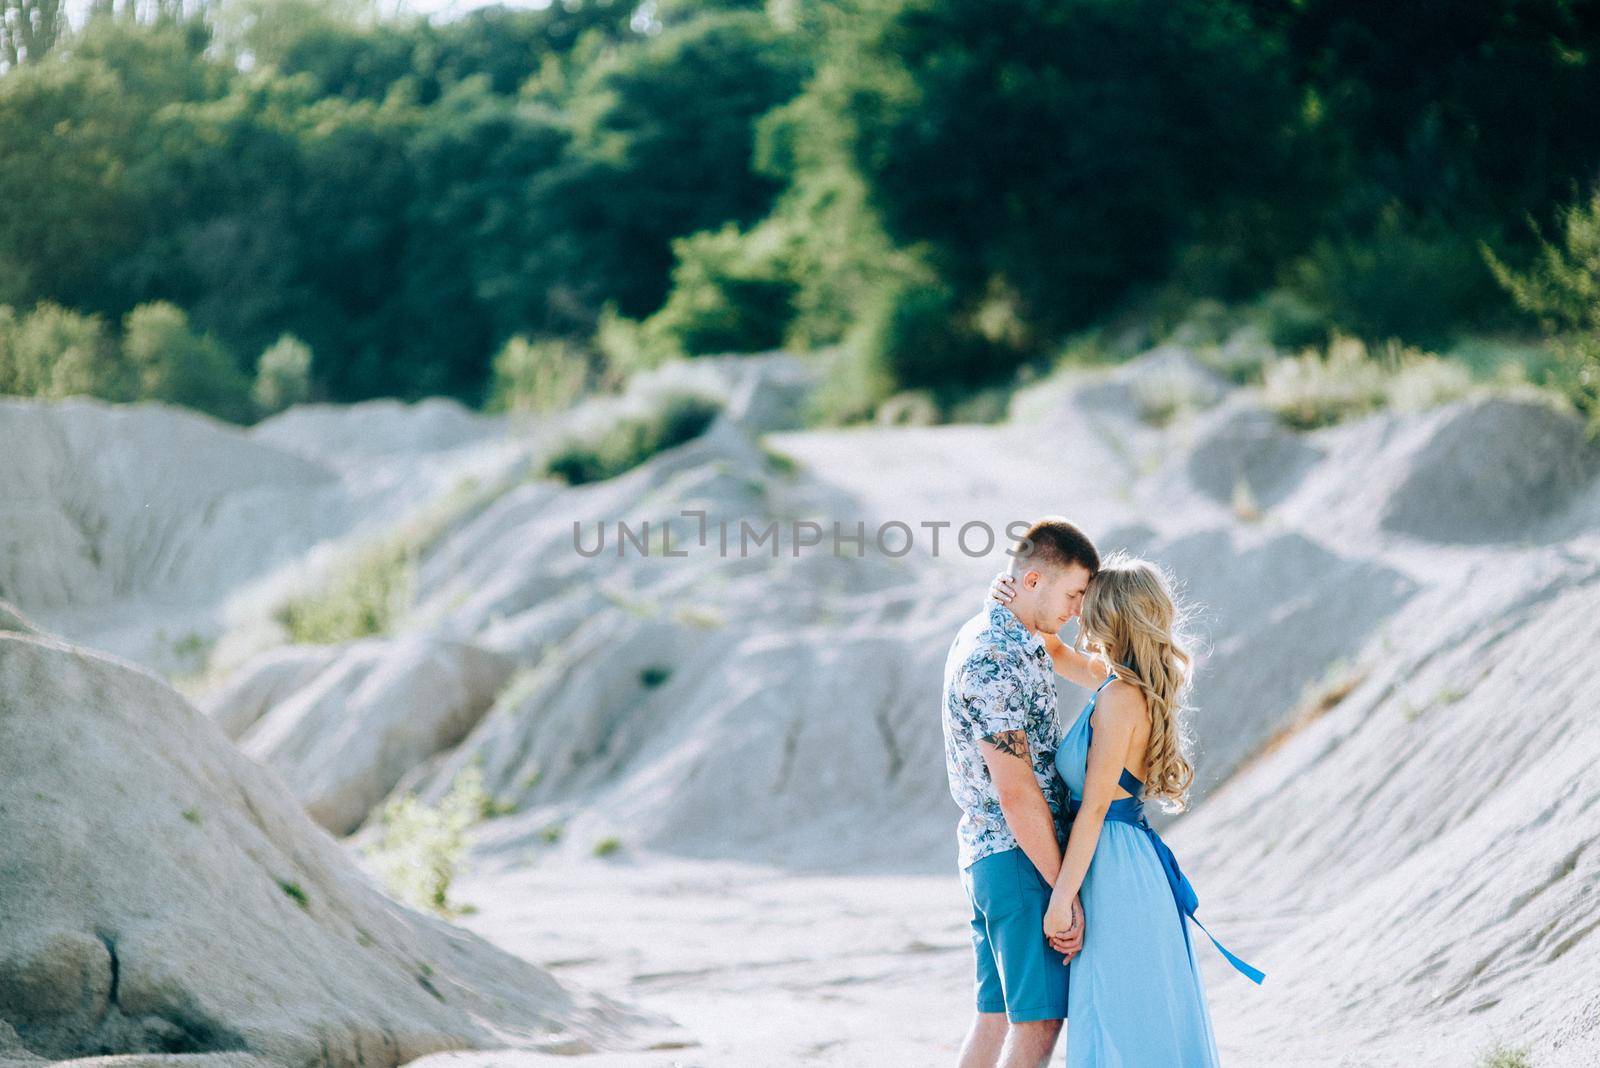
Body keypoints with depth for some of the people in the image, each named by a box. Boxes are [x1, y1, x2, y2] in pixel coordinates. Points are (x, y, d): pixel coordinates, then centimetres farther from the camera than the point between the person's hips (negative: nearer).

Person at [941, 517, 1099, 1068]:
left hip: (984, 852, 10)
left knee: (997, 1013, 12)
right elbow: (1016, 793, -22)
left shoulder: (984, 631, 12)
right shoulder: (997, 664, -20)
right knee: (1039, 1018, -8)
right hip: (1019, 856, -10)